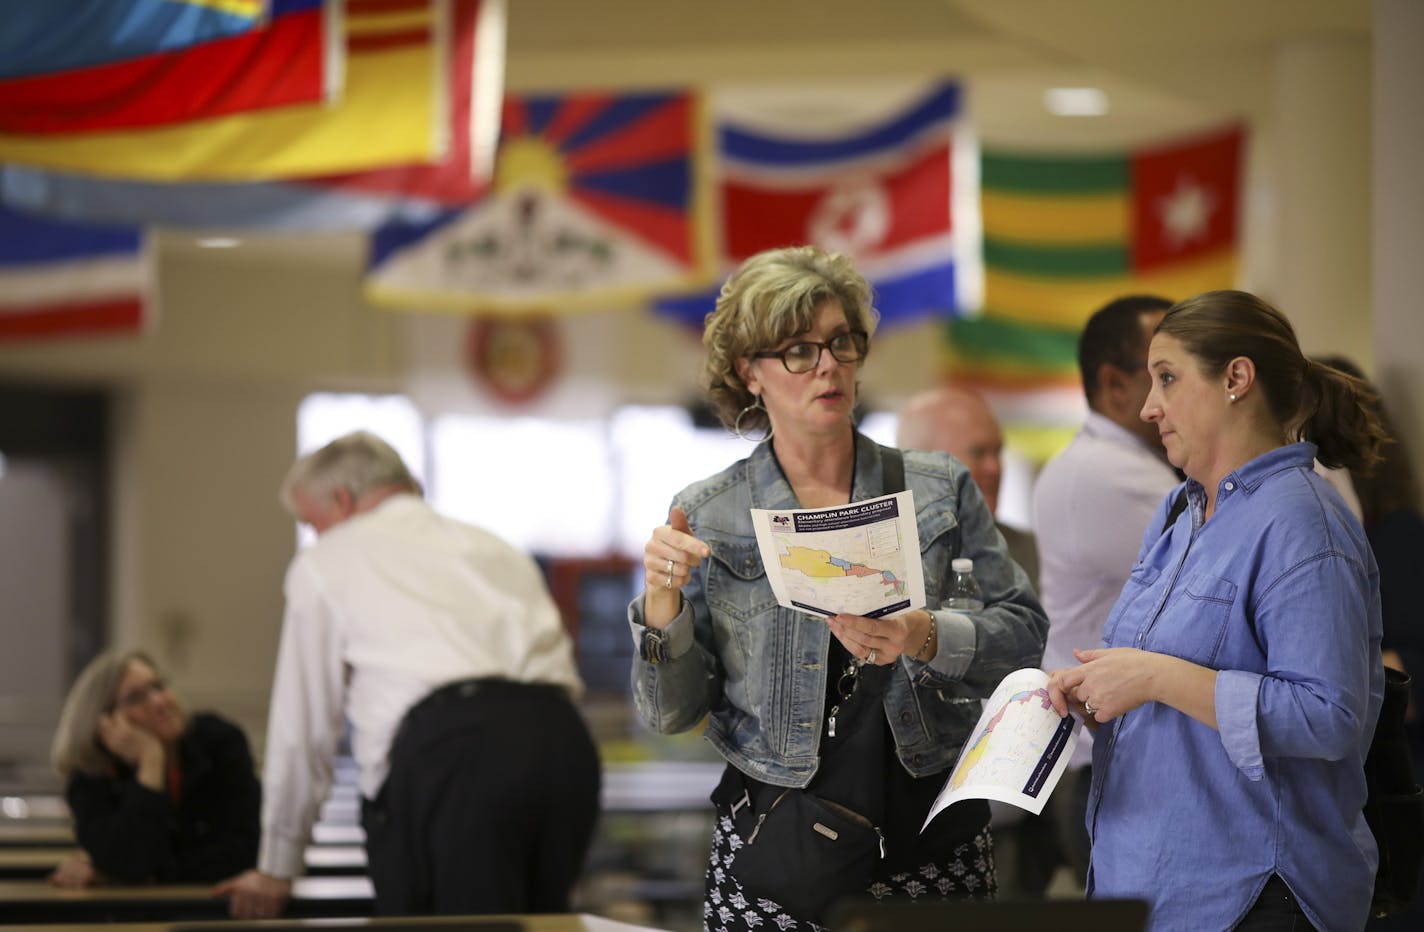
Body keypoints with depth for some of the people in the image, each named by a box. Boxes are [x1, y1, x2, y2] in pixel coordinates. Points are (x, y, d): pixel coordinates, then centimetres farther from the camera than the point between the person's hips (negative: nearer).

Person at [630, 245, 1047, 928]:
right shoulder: (708, 514, 3)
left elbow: (1024, 633, 0)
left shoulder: (938, 489, 6)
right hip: (773, 841, -1)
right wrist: (662, 603, -15)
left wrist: (926, 637, -17)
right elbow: (671, 714, 2)